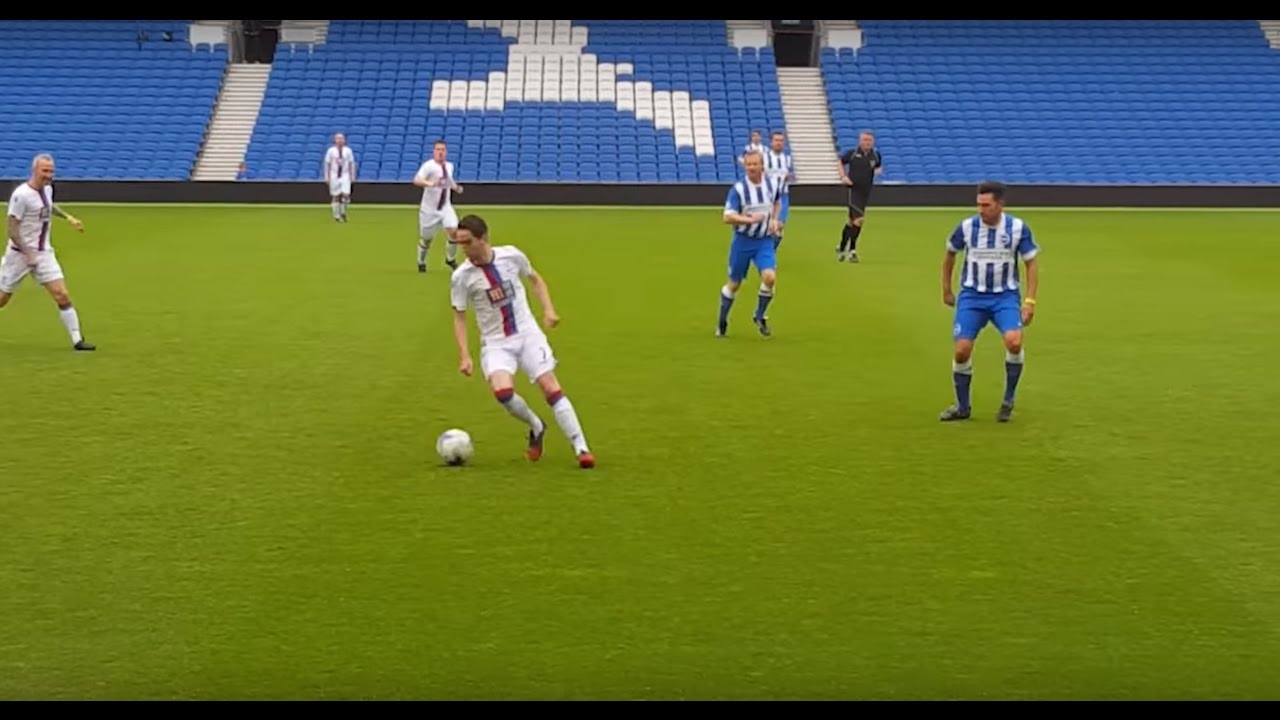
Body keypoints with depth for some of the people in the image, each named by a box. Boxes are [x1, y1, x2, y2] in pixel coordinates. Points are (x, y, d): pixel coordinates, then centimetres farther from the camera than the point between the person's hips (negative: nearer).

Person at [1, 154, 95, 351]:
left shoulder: (47, 189, 5)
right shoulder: (21, 194, -18)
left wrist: (68, 217, 25)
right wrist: (28, 253, -24)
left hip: (44, 253, 6)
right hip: (20, 253, -6)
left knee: (62, 296, -6)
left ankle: (77, 340, -4)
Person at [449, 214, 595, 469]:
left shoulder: (511, 255, -7)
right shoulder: (461, 276, -10)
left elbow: (535, 279, 12)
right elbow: (459, 317, -1)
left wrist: (548, 309, -1)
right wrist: (465, 356, -10)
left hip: (528, 334, 1)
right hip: (496, 343, -1)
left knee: (550, 387, -11)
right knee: (503, 391, -25)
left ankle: (581, 448, -6)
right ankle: (536, 428, 5)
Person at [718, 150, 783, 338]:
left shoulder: (772, 185, -2)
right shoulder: (738, 189, -15)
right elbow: (727, 217, -19)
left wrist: (774, 219, 5)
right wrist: (750, 219, -32)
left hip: (765, 240, 2)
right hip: (743, 240, -2)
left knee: (770, 277, -18)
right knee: (734, 284, 8)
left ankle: (760, 317, 5)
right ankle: (722, 323, 27)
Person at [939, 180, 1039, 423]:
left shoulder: (1018, 228, -9)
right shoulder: (967, 227, -6)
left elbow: (1032, 263, 1)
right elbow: (950, 254, 13)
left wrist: (1029, 301, -7)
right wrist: (946, 290, 17)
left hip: (1006, 296, -1)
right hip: (972, 296, 1)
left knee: (1014, 342, -25)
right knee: (962, 350, -9)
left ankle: (1008, 400, -3)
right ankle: (962, 407, 12)